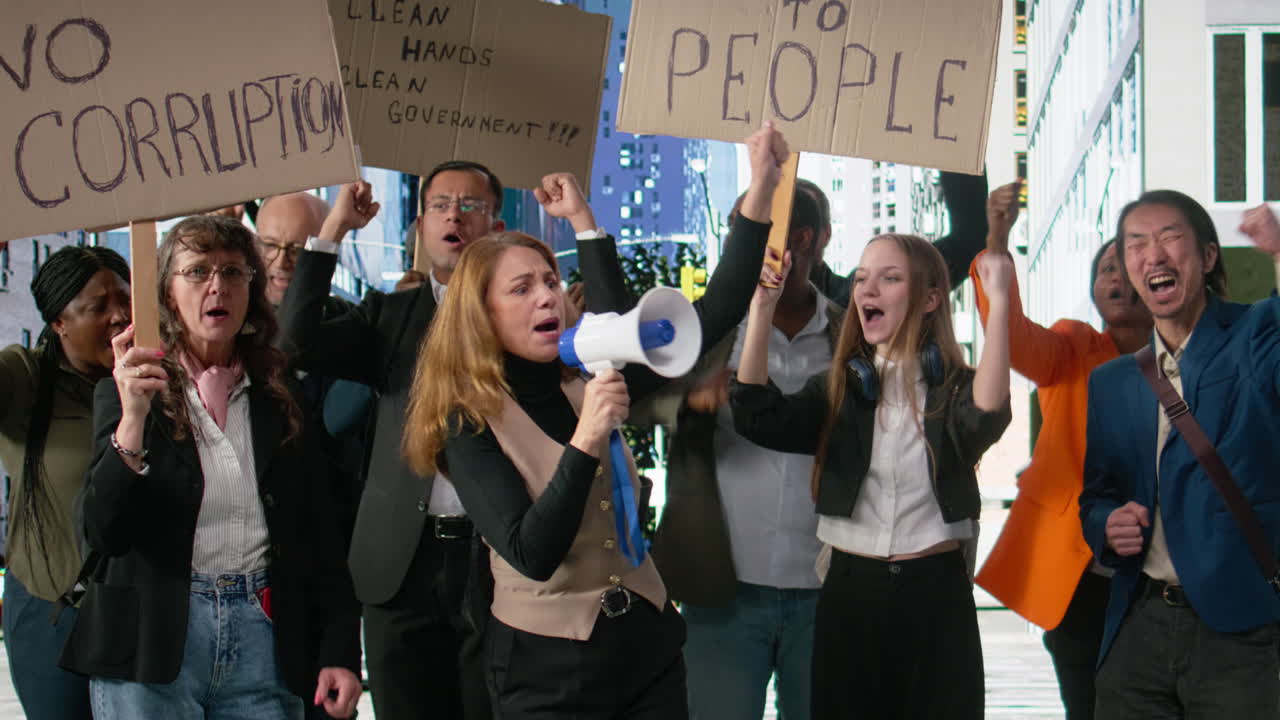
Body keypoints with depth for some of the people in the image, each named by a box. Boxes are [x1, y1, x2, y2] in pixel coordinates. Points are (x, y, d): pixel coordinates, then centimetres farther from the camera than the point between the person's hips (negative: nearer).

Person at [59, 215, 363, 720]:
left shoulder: (280, 397, 9)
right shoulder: (125, 392, 1)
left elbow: (318, 531, 9)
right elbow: (105, 531, -11)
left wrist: (342, 650, 1)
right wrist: (133, 418, -23)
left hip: (262, 640, 2)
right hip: (152, 642, -2)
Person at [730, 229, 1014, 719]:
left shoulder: (955, 390, -2)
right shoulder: (837, 389, 5)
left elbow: (988, 416, -26)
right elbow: (757, 417, -11)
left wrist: (998, 304, -31)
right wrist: (762, 307, -18)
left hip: (935, 593, -2)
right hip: (850, 592, 2)